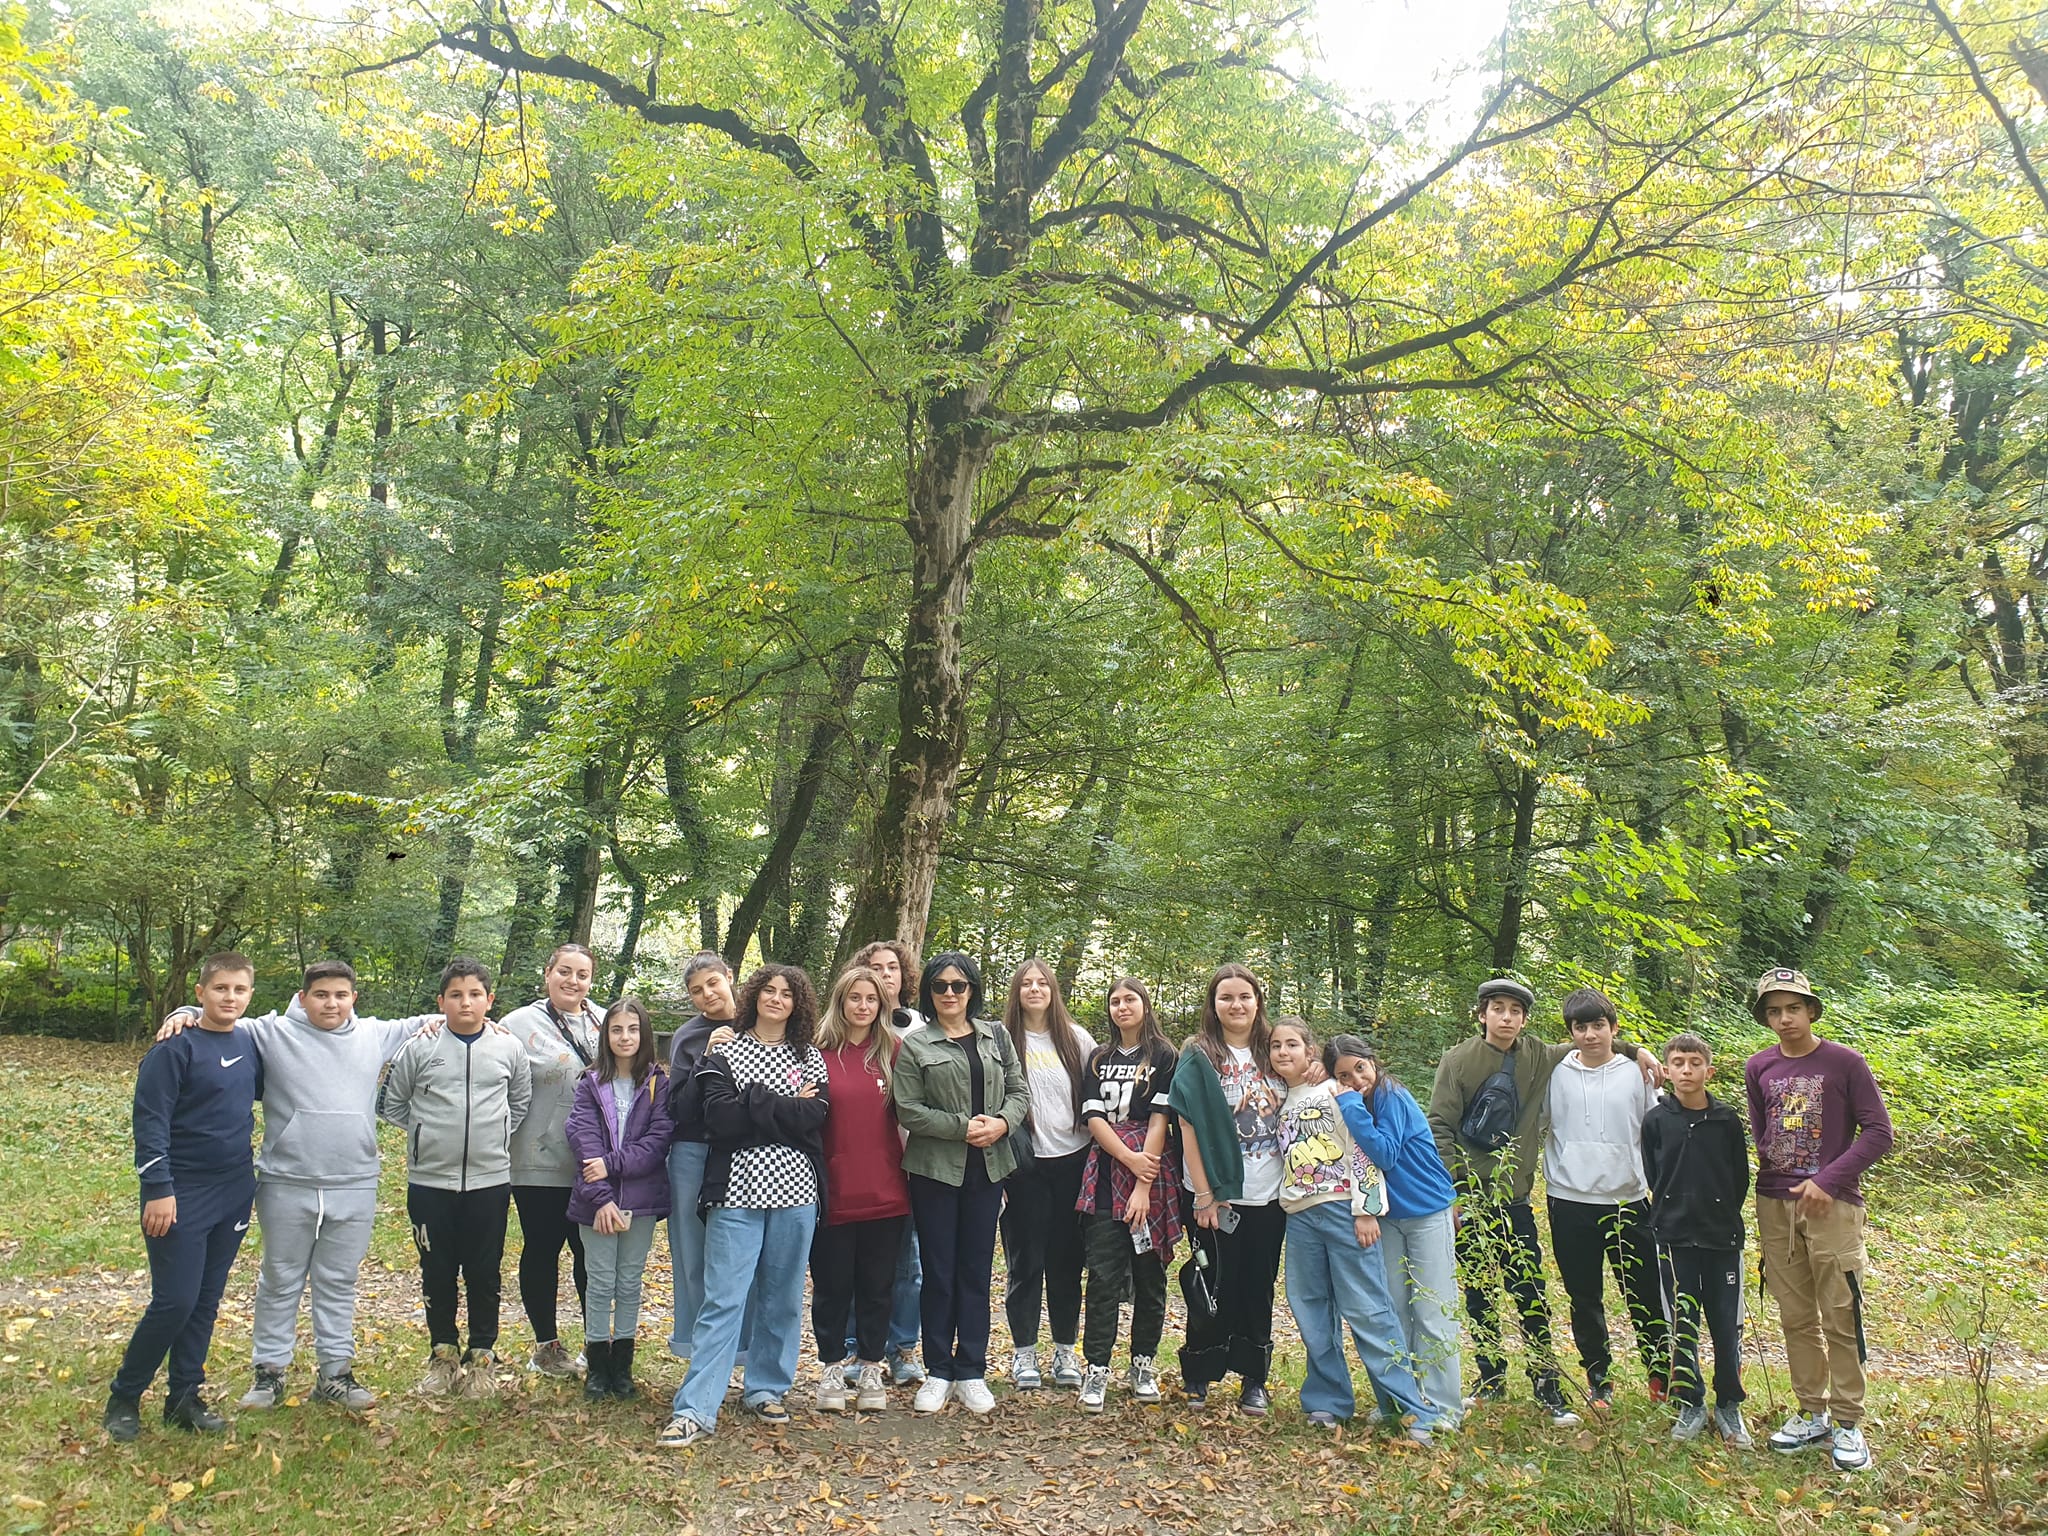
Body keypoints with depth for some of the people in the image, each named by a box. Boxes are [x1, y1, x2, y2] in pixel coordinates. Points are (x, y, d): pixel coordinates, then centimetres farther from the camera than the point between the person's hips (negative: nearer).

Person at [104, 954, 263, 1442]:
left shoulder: (250, 1043, 6)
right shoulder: (177, 1047, -12)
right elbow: (150, 1120, -15)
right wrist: (158, 1189, -19)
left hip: (234, 1195, 6)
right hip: (182, 1196, -6)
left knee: (206, 1302, 11)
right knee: (174, 1302, -4)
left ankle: (184, 1398, 22)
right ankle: (123, 1398, 15)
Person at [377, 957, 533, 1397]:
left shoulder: (509, 1048, 1)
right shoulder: (420, 1048, -3)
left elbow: (521, 1101, 16)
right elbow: (391, 1102, 9)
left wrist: (497, 1133, 5)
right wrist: (425, 1131, 2)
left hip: (490, 1179, 0)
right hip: (430, 1181, 0)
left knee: (485, 1273, 7)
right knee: (437, 1272, 10)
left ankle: (482, 1356, 20)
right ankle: (444, 1353, 25)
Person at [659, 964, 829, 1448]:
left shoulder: (810, 1057, 10)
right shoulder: (723, 1052, 5)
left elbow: (814, 1117, -6)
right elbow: (720, 1117, -10)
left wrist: (753, 1102, -9)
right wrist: (786, 1108, -8)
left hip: (795, 1190, 2)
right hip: (738, 1189, -2)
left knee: (783, 1297, 9)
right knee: (723, 1298, -5)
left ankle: (765, 1389, 24)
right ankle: (695, 1409, -3)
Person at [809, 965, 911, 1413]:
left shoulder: (893, 1052, 4)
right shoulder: (820, 1053, -2)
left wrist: (907, 1175, 3)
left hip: (884, 1193, 2)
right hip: (834, 1192, -1)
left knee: (877, 1286, 10)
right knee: (832, 1286, 8)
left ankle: (871, 1368, 23)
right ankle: (831, 1367, 23)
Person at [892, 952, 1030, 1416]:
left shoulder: (997, 1036, 11)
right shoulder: (914, 1045, 0)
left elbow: (1019, 1091, 10)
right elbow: (908, 1110, -8)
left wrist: (1002, 1122, -10)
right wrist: (963, 1127, -15)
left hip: (987, 1167, 3)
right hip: (935, 1168, -2)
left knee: (977, 1270, 7)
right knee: (938, 1271, 4)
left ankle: (971, 1372, 16)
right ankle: (938, 1373, 15)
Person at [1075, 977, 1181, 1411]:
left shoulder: (1164, 1057, 2)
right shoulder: (1099, 1059, 13)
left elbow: (1159, 1121, -6)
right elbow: (1093, 1117, 4)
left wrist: (1144, 1184, -14)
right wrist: (1128, 1158, -12)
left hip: (1153, 1176, -2)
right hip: (1107, 1176, 2)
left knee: (1149, 1272, 5)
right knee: (1104, 1274, -4)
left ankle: (1144, 1363, 18)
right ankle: (1097, 1367, 1)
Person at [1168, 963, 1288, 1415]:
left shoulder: (1271, 1051, 8)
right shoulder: (1199, 1056, -4)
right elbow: (1189, 1126, -9)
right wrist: (1204, 1195, -13)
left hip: (1269, 1195, 3)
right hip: (1219, 1194, -3)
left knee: (1259, 1287, 8)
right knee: (1217, 1285, 4)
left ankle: (1253, 1380, 19)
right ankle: (1198, 1376, 19)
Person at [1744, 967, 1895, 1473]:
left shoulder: (1845, 1063, -5)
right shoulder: (1759, 1068, 6)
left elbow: (1879, 1131, -7)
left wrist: (1828, 1180, -13)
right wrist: (1775, 1175, 2)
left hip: (1832, 1204, -4)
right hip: (1775, 1204, 4)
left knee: (1840, 1318, -1)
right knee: (1796, 1318, 10)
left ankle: (1848, 1423, 10)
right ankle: (1811, 1413, 21)